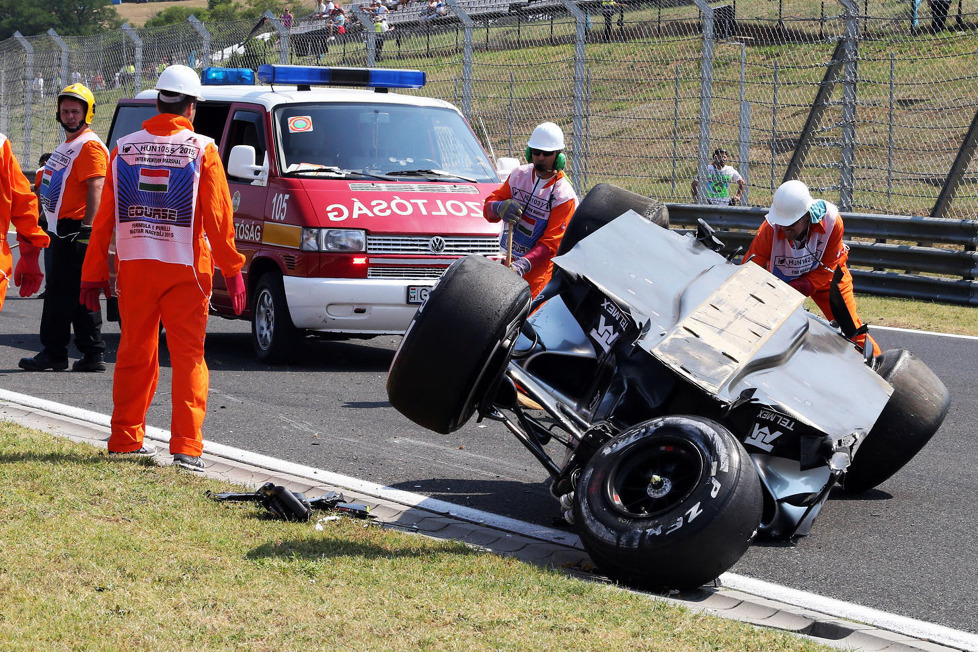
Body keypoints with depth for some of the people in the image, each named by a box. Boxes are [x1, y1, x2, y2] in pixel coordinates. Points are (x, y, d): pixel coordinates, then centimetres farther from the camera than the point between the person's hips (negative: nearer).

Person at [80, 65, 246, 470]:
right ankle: (186, 446, -5)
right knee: (188, 356, 1)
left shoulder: (124, 149, 5)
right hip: (185, 269, -3)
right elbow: (218, 216, -7)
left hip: (134, 267, 3)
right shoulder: (202, 150, -4)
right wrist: (232, 270, -2)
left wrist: (93, 273, 9)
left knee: (135, 353, 13)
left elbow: (104, 217, 6)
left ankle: (125, 440, 19)